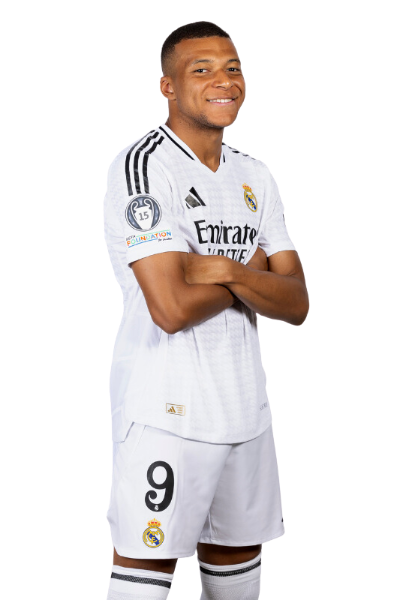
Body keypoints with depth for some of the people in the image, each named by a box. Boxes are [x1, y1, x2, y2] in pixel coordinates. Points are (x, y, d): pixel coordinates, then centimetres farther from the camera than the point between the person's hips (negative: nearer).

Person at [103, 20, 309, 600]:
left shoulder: (255, 175, 11)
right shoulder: (140, 167, -13)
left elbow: (297, 305, 3)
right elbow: (172, 308, -23)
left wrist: (225, 270, -15)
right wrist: (252, 272, -6)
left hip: (245, 401, 7)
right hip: (165, 406, -7)